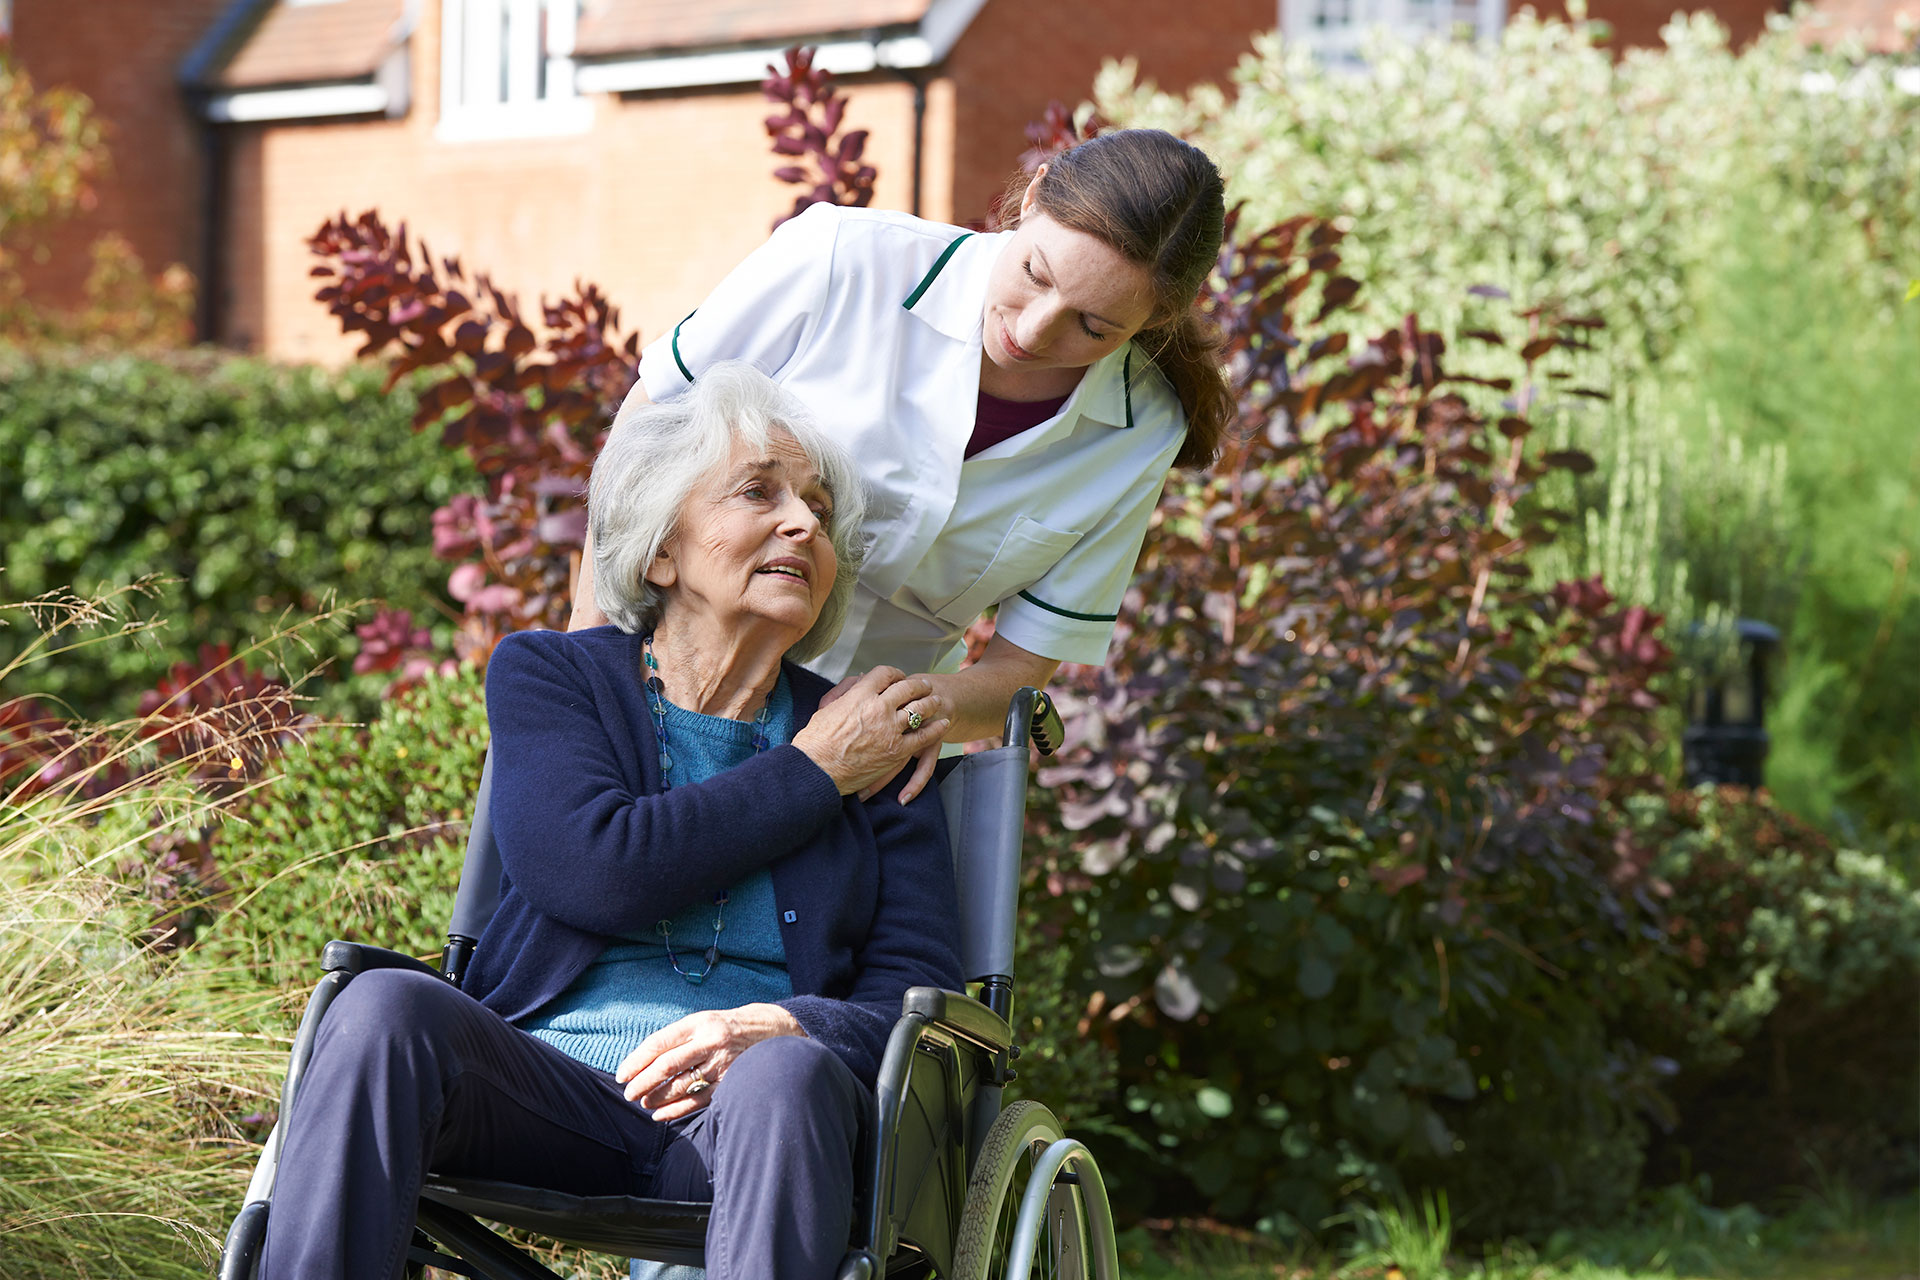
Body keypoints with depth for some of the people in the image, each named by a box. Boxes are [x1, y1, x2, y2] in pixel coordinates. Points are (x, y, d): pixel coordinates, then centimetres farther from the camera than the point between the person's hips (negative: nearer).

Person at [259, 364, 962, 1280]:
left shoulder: (878, 762, 17)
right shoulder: (548, 676, 14)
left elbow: (921, 998, 7)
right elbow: (596, 870, -6)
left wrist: (782, 1030, -16)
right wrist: (811, 773, 2)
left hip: (747, 1133, 0)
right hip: (548, 1092, 0)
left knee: (789, 1076, -37)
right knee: (384, 1007, -31)